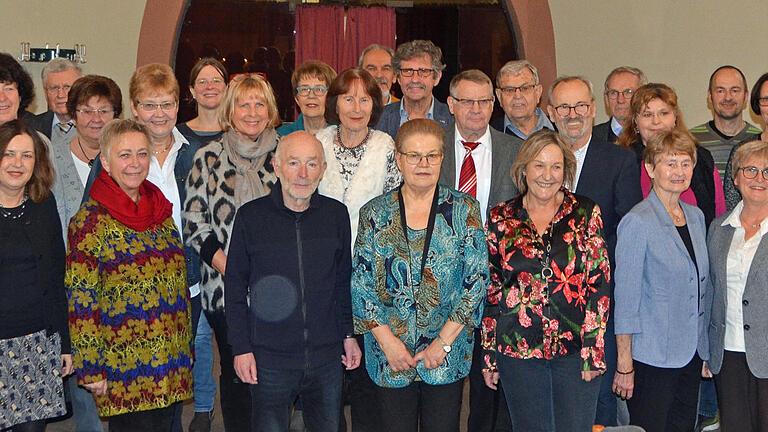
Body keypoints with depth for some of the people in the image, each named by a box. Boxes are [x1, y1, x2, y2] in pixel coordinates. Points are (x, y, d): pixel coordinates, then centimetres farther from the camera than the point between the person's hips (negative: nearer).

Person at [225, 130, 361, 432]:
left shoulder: (337, 215, 3)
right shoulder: (250, 216, -4)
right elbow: (235, 288, 0)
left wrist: (349, 334, 12)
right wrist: (241, 348, -3)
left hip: (326, 359, 3)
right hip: (270, 359, -2)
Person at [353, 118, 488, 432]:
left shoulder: (464, 210, 0)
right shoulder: (375, 214, 2)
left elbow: (477, 279, -4)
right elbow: (360, 283, 1)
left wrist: (444, 341, -9)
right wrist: (387, 340, -9)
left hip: (448, 354, 0)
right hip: (389, 355, 1)